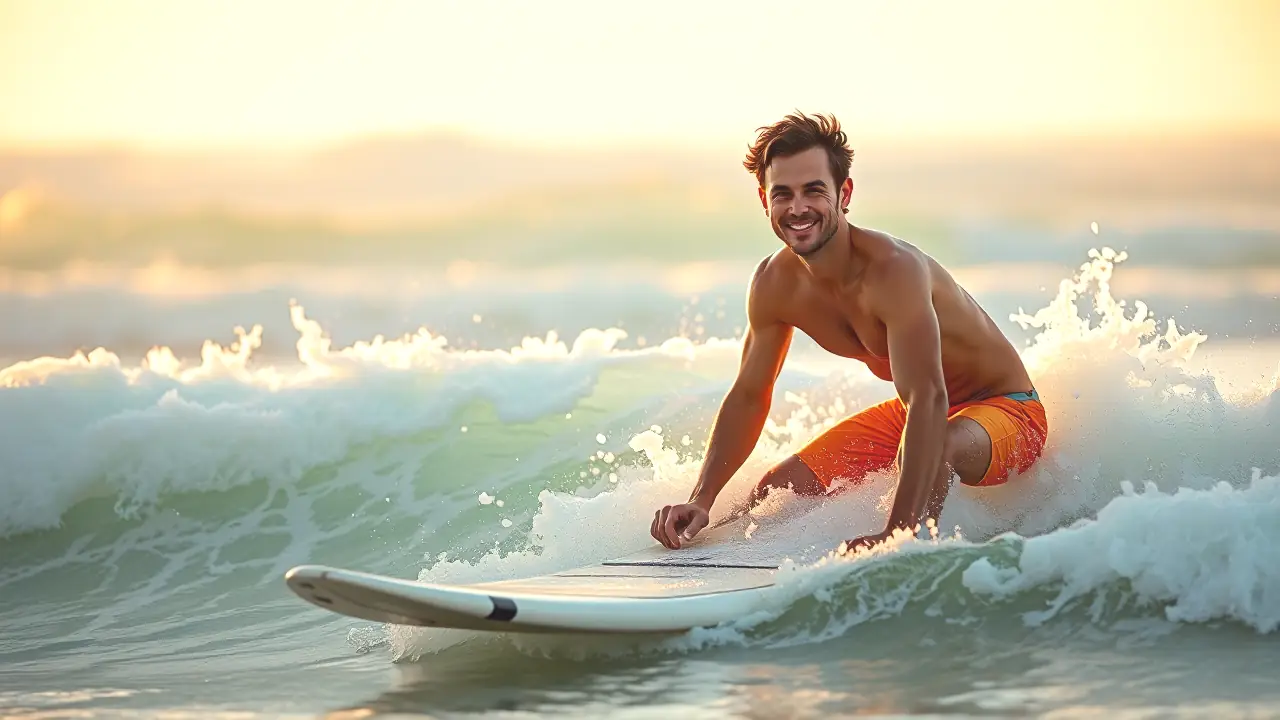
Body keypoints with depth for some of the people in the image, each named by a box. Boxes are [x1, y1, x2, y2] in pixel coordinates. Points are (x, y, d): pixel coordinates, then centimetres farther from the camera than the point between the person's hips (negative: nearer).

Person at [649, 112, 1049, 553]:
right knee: (774, 495, 1)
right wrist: (701, 500, -9)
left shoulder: (893, 269, -34)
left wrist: (899, 535, -50)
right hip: (908, 413, 8)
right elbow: (748, 397, 4)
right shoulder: (773, 285, -10)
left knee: (934, 450, -41)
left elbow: (928, 400, -42)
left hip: (1007, 409, -8)